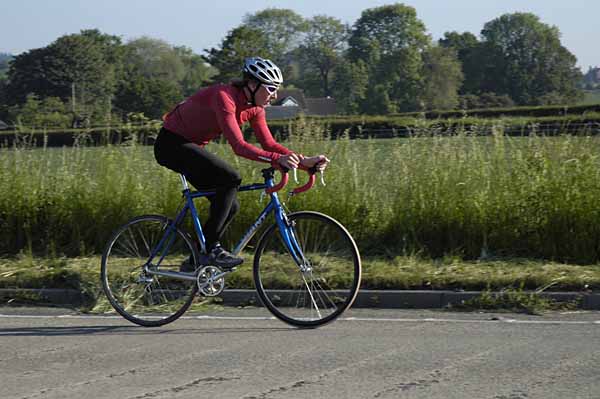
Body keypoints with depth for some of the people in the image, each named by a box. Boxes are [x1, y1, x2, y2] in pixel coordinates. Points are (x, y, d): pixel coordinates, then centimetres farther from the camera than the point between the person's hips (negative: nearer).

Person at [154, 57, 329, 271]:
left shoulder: (254, 107, -2)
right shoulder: (224, 96, -28)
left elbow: (270, 144, -2)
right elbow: (238, 146, -36)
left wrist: (304, 161, -14)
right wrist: (277, 159, -46)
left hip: (191, 146, 9)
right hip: (172, 143, -9)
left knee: (230, 206, 2)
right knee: (230, 179, -25)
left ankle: (196, 261, 11)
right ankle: (211, 249, -19)